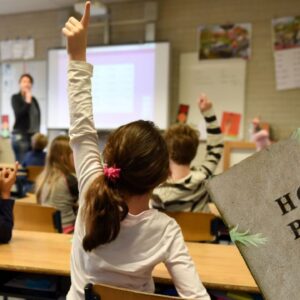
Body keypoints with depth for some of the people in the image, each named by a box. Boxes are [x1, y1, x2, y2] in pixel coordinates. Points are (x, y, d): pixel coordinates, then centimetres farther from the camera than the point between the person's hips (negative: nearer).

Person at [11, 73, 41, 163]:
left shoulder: (34, 100, 13)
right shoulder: (15, 98, 1)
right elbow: (19, 113, -13)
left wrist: (37, 133, 9)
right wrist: (27, 102, -11)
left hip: (34, 135, 5)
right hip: (20, 135, -4)